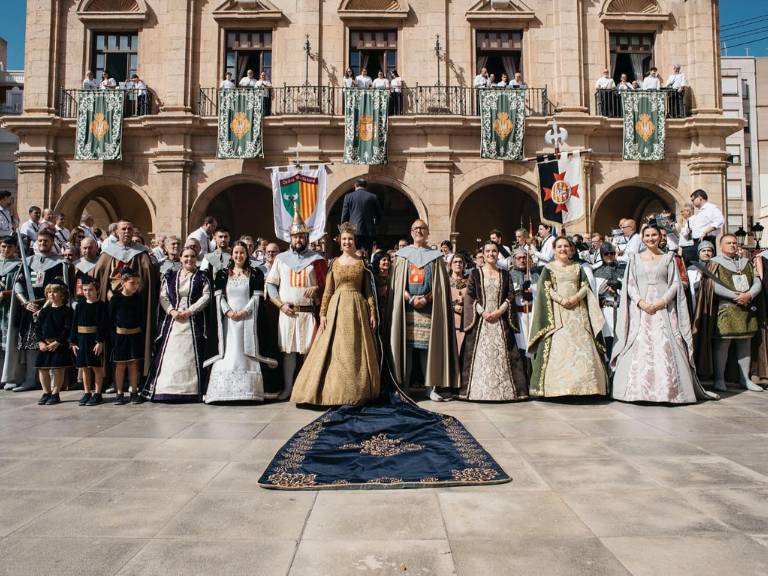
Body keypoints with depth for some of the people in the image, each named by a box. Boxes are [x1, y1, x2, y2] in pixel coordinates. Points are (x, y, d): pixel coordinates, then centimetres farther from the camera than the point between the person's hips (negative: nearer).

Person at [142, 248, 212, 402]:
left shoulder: (202, 277, 6)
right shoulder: (170, 276, 12)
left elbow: (206, 296, -4)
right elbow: (163, 296, 6)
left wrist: (190, 311, -13)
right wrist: (172, 311, -11)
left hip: (194, 322, -2)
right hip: (172, 320, 2)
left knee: (191, 355, -4)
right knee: (169, 354, 0)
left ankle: (192, 390, -1)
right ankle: (165, 390, 5)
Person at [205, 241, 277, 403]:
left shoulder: (255, 273, 7)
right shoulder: (223, 274, 13)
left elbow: (257, 296, 0)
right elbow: (219, 296, 5)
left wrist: (244, 311, -12)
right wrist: (228, 311, -10)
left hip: (248, 318, -2)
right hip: (228, 319, 2)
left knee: (247, 352, -5)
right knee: (227, 352, -2)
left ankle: (247, 389, -4)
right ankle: (224, 390, -1)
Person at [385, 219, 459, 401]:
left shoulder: (435, 256, 12)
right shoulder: (403, 255, 11)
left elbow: (440, 285, 5)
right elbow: (397, 283, 4)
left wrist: (426, 299, -10)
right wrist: (411, 298, -10)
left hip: (429, 308, 0)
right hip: (406, 307, 0)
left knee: (429, 345, -2)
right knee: (405, 345, -3)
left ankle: (430, 387, 2)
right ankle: (402, 386, 2)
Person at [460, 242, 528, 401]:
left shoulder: (505, 274, 12)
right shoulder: (475, 274, 6)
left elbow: (511, 295, 4)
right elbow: (470, 296, 0)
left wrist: (500, 311, -11)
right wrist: (482, 312, -12)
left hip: (500, 320, 1)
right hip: (480, 320, -1)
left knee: (501, 354, -2)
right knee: (480, 355, -4)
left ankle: (504, 389, 2)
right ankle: (478, 390, 0)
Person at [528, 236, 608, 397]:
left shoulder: (578, 267, 19)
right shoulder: (549, 268, 10)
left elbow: (585, 287, 9)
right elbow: (546, 289, -1)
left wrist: (576, 297, -11)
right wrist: (561, 300, -15)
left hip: (578, 310, 3)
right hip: (557, 312, -3)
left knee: (582, 346, -7)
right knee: (558, 346, -12)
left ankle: (582, 386, -4)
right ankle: (558, 388, -12)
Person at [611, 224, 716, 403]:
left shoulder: (668, 258, 12)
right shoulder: (635, 258, 12)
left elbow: (675, 284, 5)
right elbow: (630, 285, 5)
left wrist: (663, 301, -12)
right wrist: (641, 302, -11)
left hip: (664, 309, 0)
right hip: (640, 309, 0)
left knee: (666, 348, -8)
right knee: (639, 349, -6)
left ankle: (668, 390, -4)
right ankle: (639, 390, -3)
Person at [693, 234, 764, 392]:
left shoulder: (746, 262, 18)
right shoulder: (715, 263, 3)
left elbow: (757, 282, 10)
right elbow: (714, 286, -9)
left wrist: (749, 295, -11)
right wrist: (736, 296, -16)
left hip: (747, 309, 5)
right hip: (725, 309, -5)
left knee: (745, 344, 6)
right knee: (722, 344, -6)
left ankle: (745, 379, 14)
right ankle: (719, 379, 0)